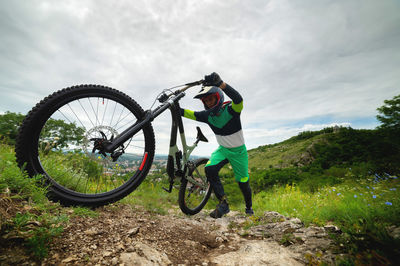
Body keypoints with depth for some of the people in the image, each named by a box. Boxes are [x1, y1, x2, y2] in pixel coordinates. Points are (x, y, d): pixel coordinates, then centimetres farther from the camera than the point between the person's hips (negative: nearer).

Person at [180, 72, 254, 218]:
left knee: (243, 182, 6)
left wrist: (221, 83, -56)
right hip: (223, 149, 4)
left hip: (238, 151, -3)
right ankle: (223, 203, -8)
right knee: (210, 169, -24)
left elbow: (238, 100, -44)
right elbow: (189, 113, -12)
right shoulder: (207, 115, -8)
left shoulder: (230, 109, -23)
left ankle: (249, 208, 36)